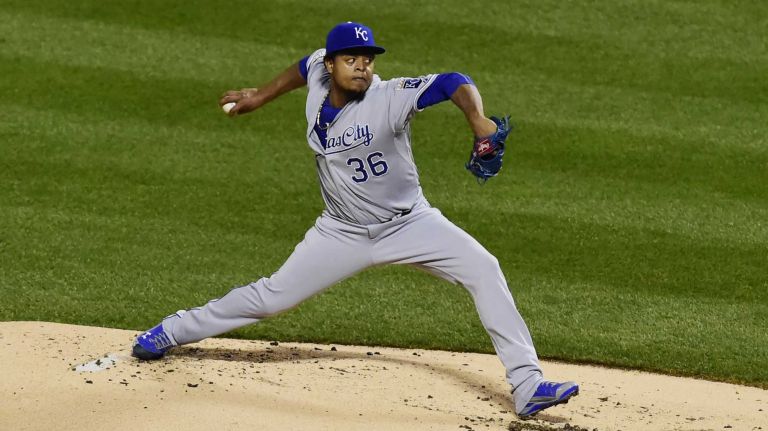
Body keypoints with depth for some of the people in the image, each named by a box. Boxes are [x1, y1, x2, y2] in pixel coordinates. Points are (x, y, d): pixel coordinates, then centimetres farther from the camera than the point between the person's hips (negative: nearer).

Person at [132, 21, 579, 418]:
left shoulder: (388, 98, -25)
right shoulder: (319, 75, -9)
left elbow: (453, 83, -37)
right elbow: (307, 64, 16)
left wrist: (478, 119, -55)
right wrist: (262, 96, 20)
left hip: (409, 224, -3)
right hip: (345, 233, 3)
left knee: (483, 269, -22)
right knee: (273, 296, 6)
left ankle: (527, 385, -21)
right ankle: (174, 332, 28)